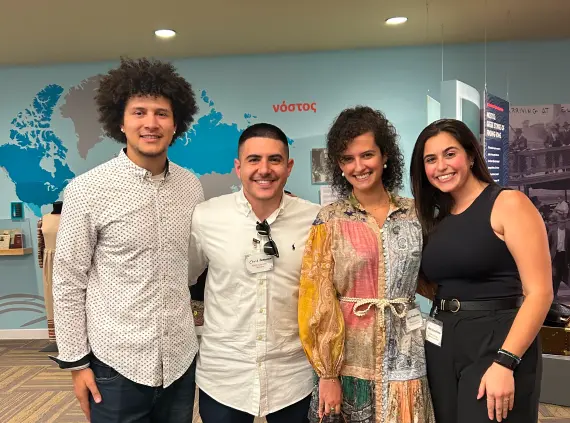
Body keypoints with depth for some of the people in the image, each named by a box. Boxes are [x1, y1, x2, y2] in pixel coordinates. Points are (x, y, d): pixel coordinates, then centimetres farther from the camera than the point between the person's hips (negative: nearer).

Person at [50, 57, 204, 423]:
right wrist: (76, 360, -4)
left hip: (181, 359, 4)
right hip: (116, 363, -3)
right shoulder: (87, 190, -11)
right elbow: (68, 282, -6)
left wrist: (206, 337, 12)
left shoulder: (192, 186, 0)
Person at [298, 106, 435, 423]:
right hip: (350, 357, -2)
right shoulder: (330, 220, -6)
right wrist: (327, 373, -9)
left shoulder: (413, 213, 2)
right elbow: (318, 301, -8)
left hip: (405, 353, 2)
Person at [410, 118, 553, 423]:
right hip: (442, 345, 6)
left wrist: (505, 362, -21)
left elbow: (539, 292, -15)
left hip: (496, 342, -6)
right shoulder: (437, 218, 10)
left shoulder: (508, 203, -8)